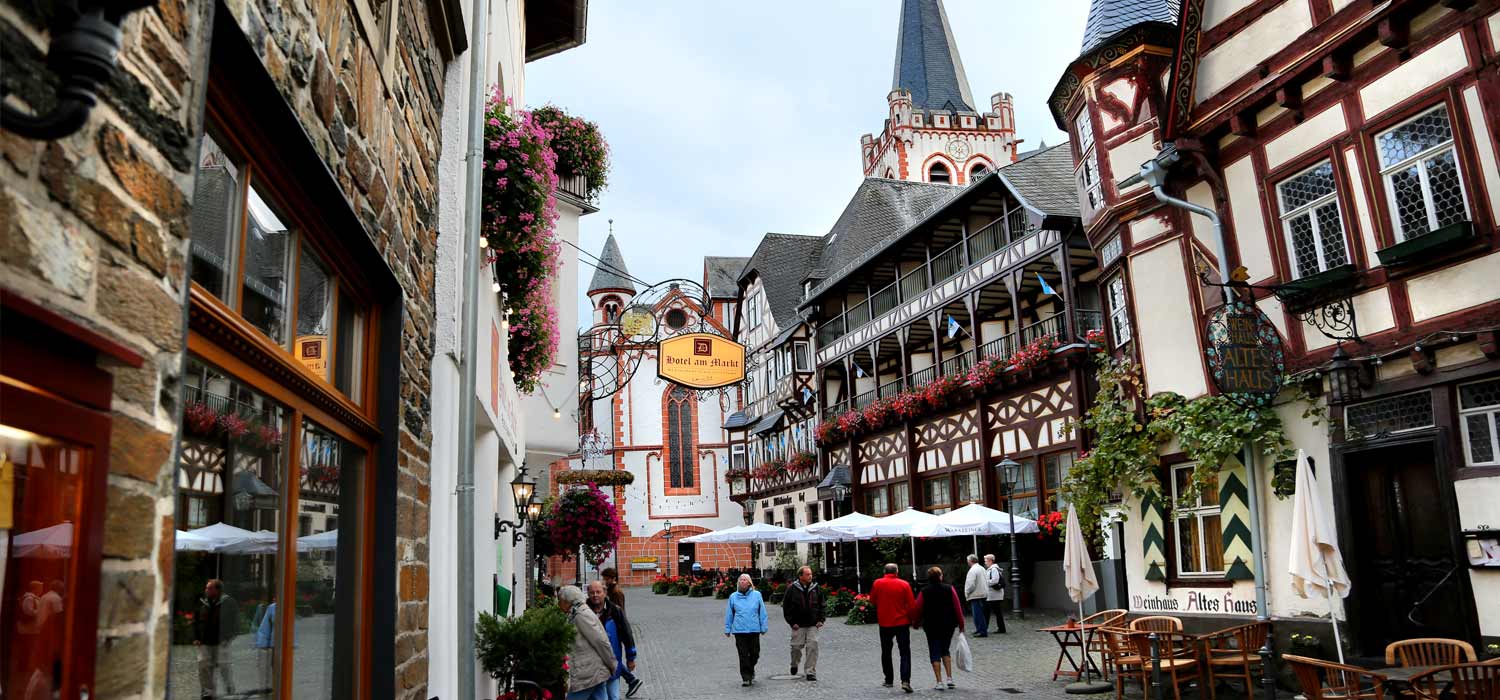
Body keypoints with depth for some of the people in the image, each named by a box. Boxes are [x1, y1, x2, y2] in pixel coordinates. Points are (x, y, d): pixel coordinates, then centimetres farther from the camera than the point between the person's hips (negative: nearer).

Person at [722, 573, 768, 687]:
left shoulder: (757, 595, 4)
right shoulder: (733, 596, 6)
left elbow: (762, 612, 8)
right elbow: (729, 614, 12)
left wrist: (763, 627, 6)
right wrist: (727, 629, 12)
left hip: (754, 630, 0)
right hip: (739, 630, 0)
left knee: (755, 654, 8)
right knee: (743, 655, -2)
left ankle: (751, 670, 36)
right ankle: (745, 678, 6)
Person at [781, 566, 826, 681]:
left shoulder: (816, 589, 6)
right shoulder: (792, 589, -4)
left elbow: (822, 605, 13)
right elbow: (786, 607, -1)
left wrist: (821, 619, 2)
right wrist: (791, 622, -6)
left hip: (813, 625, 2)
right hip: (798, 625, -2)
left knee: (812, 647, -6)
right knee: (797, 646, 5)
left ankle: (811, 672, 2)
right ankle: (794, 665, 34)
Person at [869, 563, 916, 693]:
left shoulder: (877, 583, -3)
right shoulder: (904, 584, -6)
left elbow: (872, 600, 9)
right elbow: (912, 604, -5)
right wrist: (913, 619, 9)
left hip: (884, 623, 1)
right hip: (902, 623, -1)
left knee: (886, 652, 16)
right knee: (905, 652, 1)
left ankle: (888, 680, 21)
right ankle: (905, 680, -13)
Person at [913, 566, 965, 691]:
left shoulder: (924, 592, -6)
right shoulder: (950, 589, -4)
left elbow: (918, 609, -2)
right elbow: (958, 607, -4)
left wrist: (915, 623, 13)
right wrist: (961, 624, 4)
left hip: (931, 627, -2)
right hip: (948, 625, 2)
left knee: (935, 653, 5)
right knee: (945, 650, 19)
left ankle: (939, 682, -1)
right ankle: (950, 678, 9)